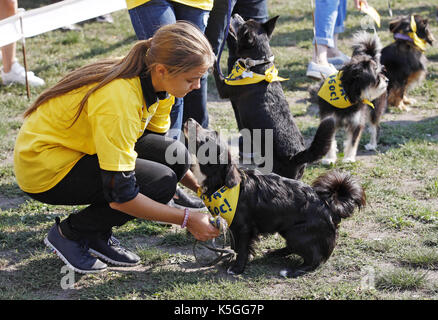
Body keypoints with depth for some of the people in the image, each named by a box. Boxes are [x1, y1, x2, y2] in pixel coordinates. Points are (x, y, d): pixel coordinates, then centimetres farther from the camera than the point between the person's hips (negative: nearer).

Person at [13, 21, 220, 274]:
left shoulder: (154, 82, -8)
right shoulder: (118, 101, -33)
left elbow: (156, 142, 10)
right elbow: (119, 195, -31)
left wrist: (200, 187, 0)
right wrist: (187, 219, -23)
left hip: (82, 148, 8)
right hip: (43, 167, -8)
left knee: (176, 155, -10)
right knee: (161, 182, -21)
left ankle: (97, 234, 4)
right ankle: (69, 233, -2)